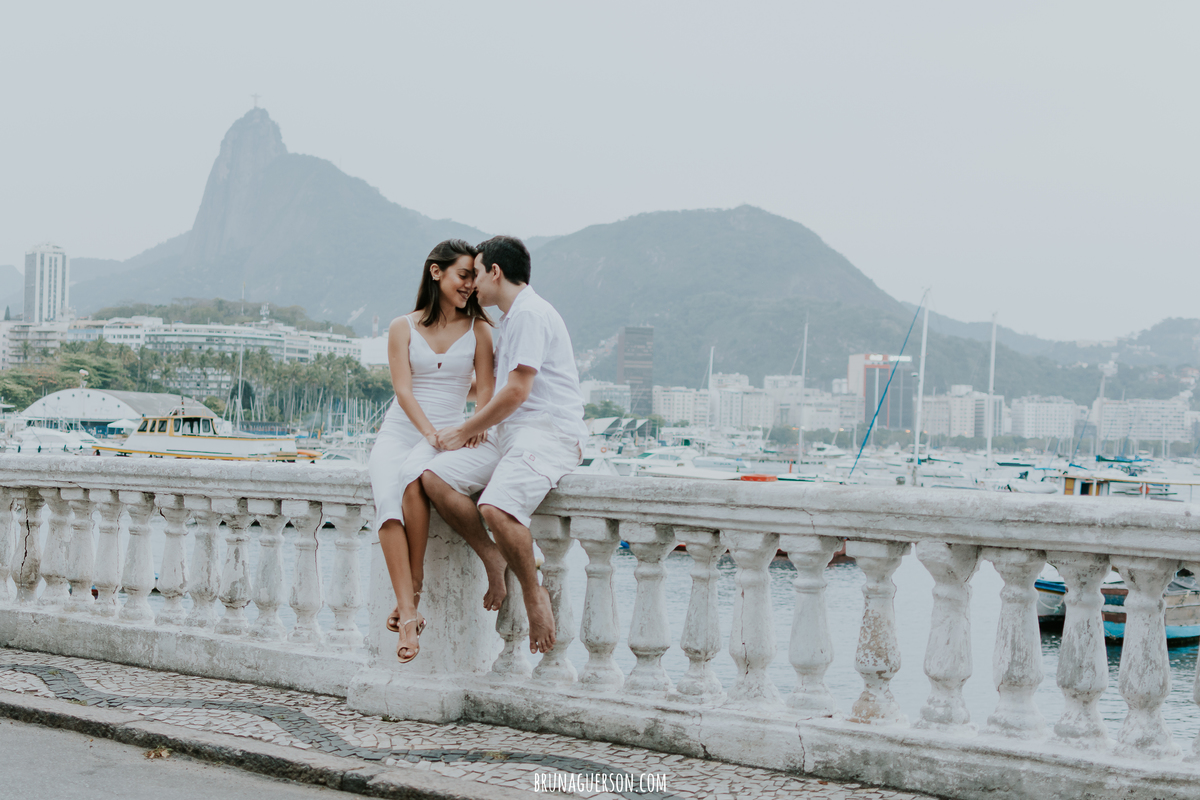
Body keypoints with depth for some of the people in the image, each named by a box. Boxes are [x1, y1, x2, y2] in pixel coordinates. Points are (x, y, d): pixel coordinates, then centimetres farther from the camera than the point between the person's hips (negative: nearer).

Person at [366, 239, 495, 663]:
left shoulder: (478, 329, 9)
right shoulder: (403, 327, 7)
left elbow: (486, 386, 3)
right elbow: (403, 389, -3)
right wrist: (430, 432, -19)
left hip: (449, 434, -1)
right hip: (399, 432, 1)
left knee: (413, 480, -36)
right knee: (387, 499, -31)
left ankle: (412, 594, -27)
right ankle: (408, 613, -38)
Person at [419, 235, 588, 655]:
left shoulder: (530, 313, -9)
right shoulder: (510, 319, 24)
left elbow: (516, 392, -15)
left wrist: (464, 431, -6)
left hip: (550, 432, -10)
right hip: (511, 433, 10)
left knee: (496, 506, -33)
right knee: (435, 476, -9)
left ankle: (534, 593, -13)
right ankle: (491, 557, -2)